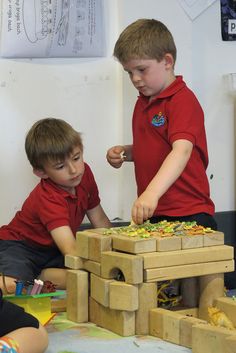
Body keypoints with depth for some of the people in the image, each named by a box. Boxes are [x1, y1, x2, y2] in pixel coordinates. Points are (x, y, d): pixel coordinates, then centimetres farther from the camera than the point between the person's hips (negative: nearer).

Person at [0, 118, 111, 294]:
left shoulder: (85, 173, -8)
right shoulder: (48, 198, -31)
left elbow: (99, 220, 6)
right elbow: (71, 251, -41)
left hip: (53, 249, 8)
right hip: (20, 245, -8)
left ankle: (40, 276, -4)